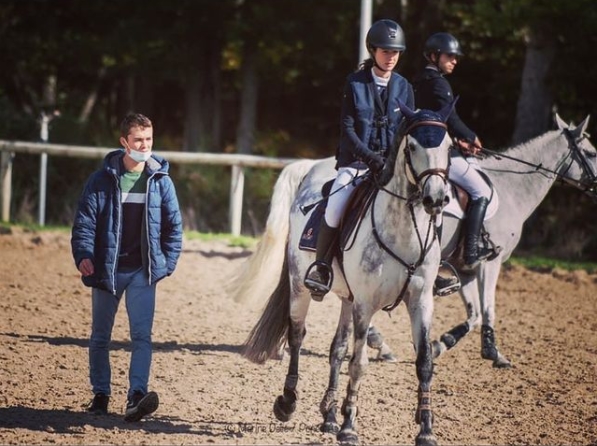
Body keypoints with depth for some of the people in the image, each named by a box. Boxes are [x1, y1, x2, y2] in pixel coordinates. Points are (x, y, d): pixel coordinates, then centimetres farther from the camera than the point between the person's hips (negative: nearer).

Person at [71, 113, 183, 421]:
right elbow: (85, 220, -5)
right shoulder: (102, 180, -4)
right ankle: (100, 395, 24)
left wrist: (167, 263, 1)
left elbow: (174, 225, 8)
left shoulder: (161, 181, 1)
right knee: (100, 336, 11)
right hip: (106, 270, 0)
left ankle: (137, 396, -22)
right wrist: (83, 255, -19)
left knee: (142, 335, -13)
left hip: (143, 271, 0)